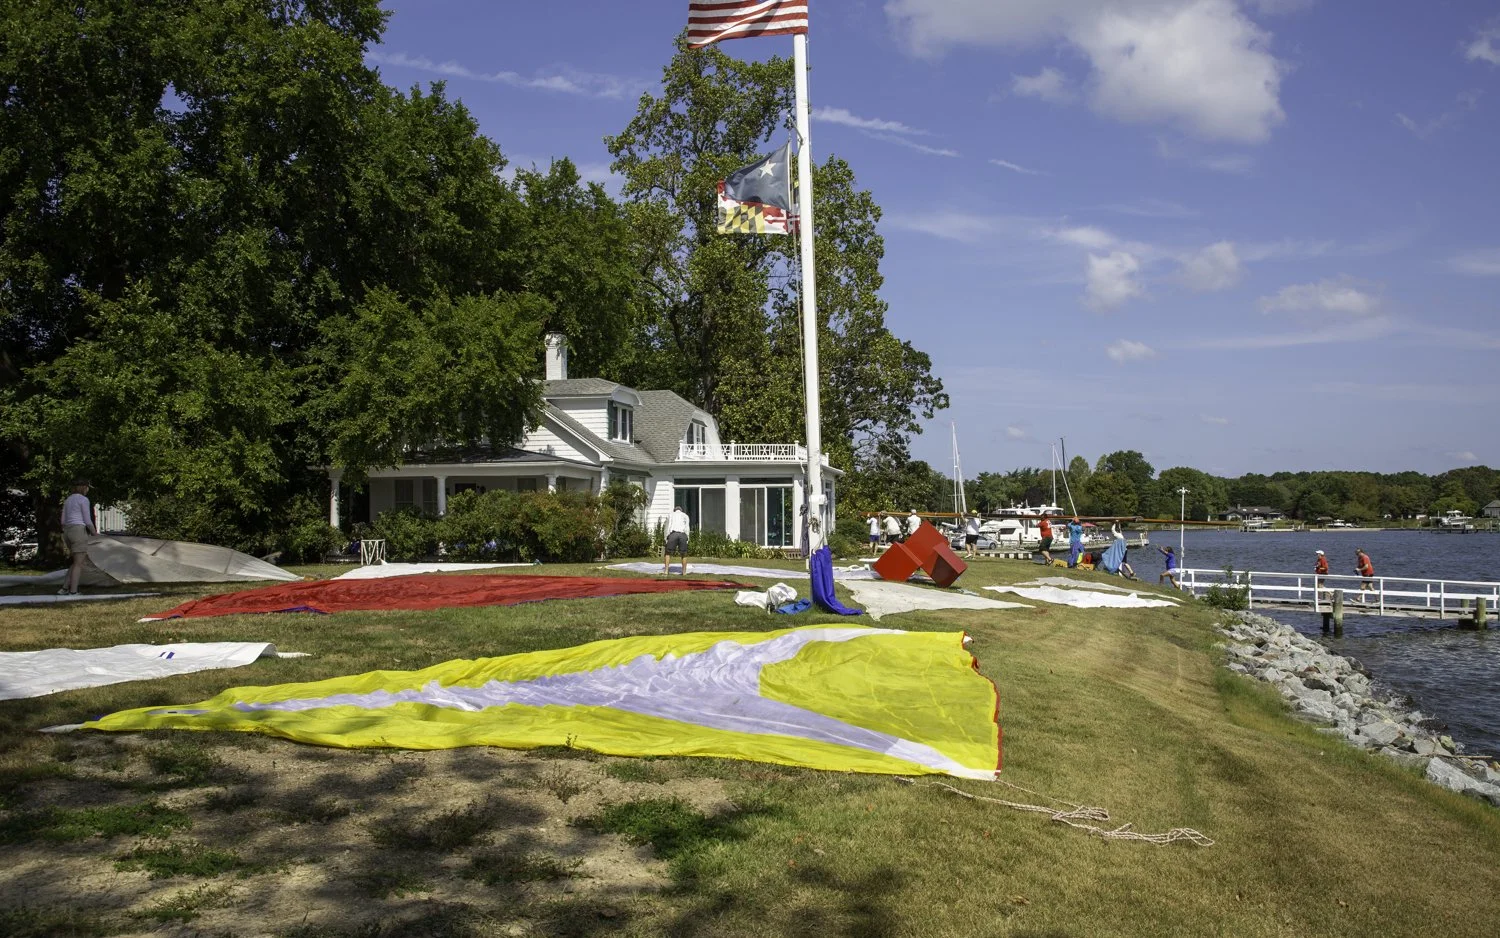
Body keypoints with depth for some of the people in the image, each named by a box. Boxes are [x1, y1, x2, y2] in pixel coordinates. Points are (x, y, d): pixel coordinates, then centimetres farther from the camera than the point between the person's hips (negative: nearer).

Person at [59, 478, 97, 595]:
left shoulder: (67, 500, 17)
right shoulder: (84, 499, -8)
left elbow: (63, 521, 16)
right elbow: (88, 521, -10)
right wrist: (94, 532, 8)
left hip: (68, 533, 8)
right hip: (79, 533, -8)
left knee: (80, 561, 16)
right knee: (78, 564, -4)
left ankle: (65, 589, 8)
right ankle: (73, 593, -6)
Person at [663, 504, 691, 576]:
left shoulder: (671, 515, 23)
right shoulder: (685, 516, 24)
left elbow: (668, 528, 15)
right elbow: (687, 528, 14)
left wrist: (667, 540, 16)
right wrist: (687, 539, 13)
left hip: (673, 534, -1)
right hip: (683, 534, 1)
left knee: (668, 553, 6)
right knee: (684, 554, 11)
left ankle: (666, 571, -2)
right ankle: (684, 572, 11)